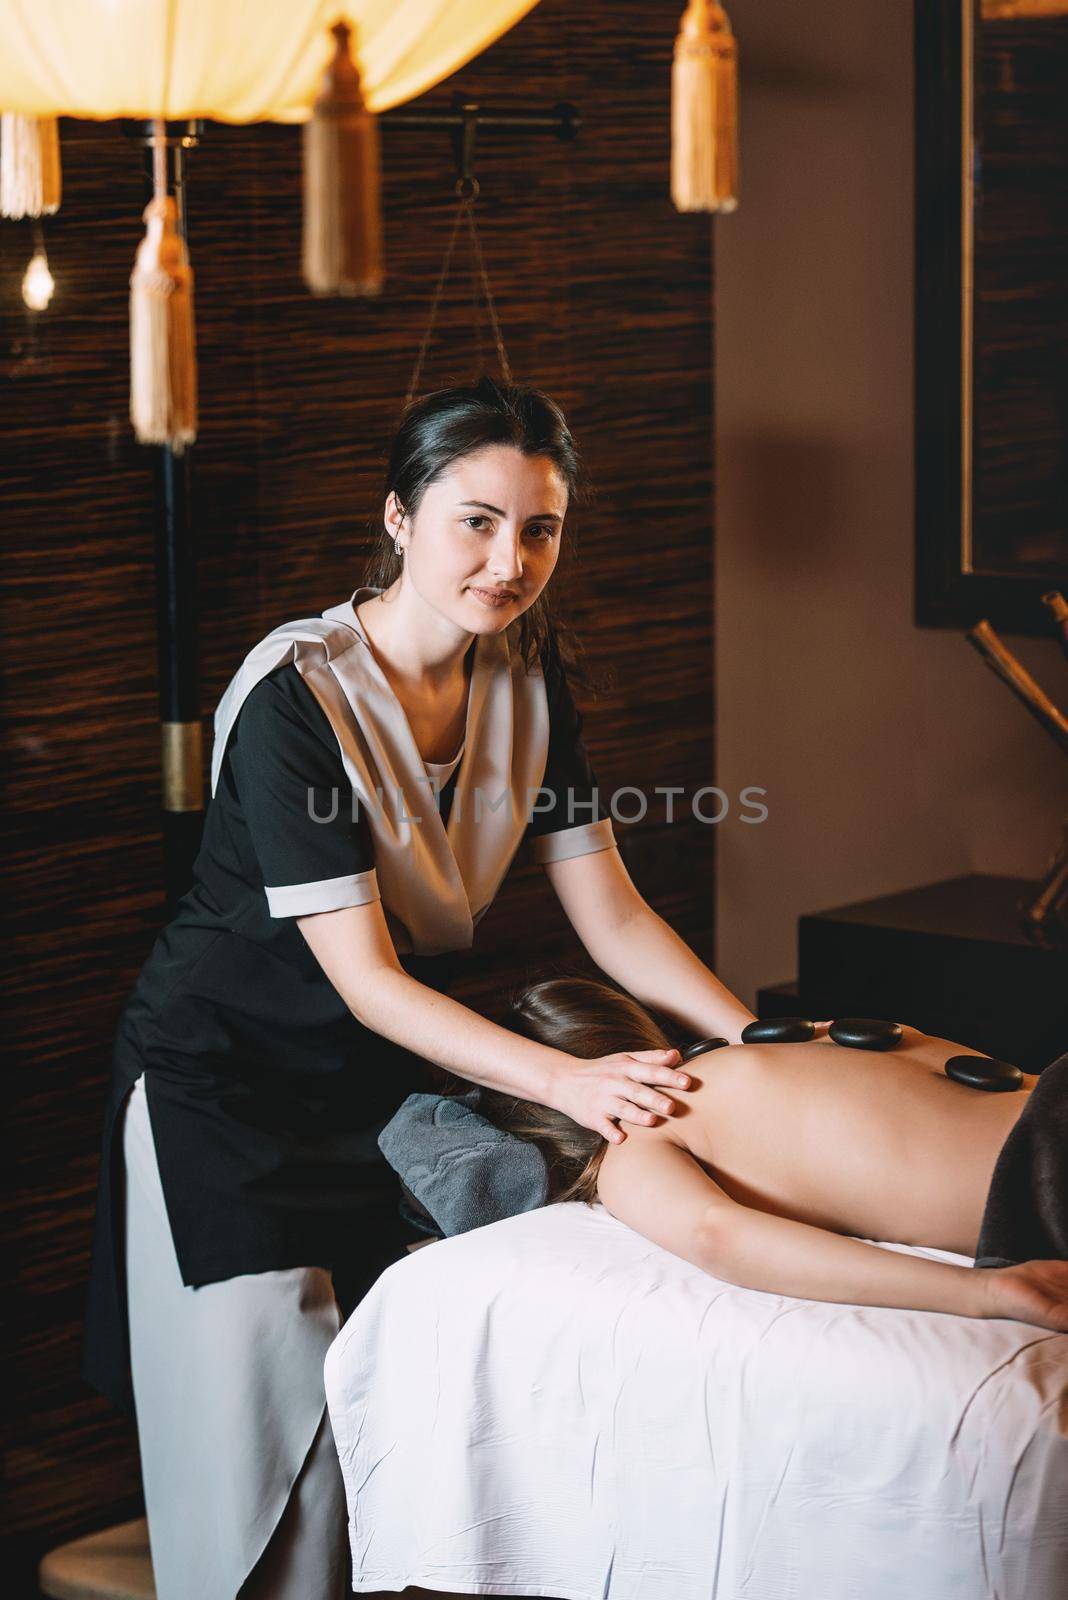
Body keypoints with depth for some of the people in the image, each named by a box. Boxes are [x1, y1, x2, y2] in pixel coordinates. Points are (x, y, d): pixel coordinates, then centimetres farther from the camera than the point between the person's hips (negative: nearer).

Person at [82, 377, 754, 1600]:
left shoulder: (526, 680, -4)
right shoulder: (295, 701, -25)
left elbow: (610, 916, -2)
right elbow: (366, 979, -26)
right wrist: (567, 1079, -35)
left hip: (381, 1081, 6)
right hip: (228, 1078, -6)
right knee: (268, 1416, -6)